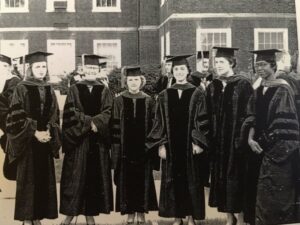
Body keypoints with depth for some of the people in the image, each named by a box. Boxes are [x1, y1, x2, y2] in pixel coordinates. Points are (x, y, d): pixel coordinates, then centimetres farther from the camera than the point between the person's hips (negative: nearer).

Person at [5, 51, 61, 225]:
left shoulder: (49, 90, 10)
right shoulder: (22, 89, -4)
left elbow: (55, 116, 11)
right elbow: (16, 117, -9)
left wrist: (49, 133, -7)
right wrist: (34, 133, -16)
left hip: (45, 143, 5)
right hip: (27, 143, -5)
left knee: (44, 180, 5)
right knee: (28, 180, -1)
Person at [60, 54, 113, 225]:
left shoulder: (104, 91, 8)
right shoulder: (74, 90, 5)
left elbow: (108, 113, -3)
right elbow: (70, 113, -6)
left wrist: (93, 122, -20)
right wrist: (89, 121, -16)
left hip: (98, 141, 1)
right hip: (77, 139, -1)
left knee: (95, 177, 3)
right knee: (75, 177, 0)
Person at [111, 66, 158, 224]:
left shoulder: (148, 101, 4)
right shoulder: (119, 100, 2)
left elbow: (153, 125, 4)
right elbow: (115, 126, 0)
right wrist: (116, 147, -6)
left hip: (143, 147, 0)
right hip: (125, 147, 0)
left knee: (143, 179, 4)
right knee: (126, 180, 3)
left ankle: (141, 212, 15)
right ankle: (130, 212, 14)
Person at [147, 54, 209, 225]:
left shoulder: (197, 94, 0)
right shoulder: (164, 96, 5)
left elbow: (202, 121, -3)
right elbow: (159, 122, 4)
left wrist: (198, 142, -12)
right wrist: (161, 144, -4)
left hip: (190, 145, -2)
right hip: (171, 145, 2)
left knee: (191, 181, 4)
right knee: (173, 181, 5)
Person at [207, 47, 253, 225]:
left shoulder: (242, 85, -6)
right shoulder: (212, 87, 9)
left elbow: (250, 114, -9)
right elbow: (209, 115, 10)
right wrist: (210, 139, 4)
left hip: (235, 141, -5)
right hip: (218, 142, 5)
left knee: (236, 182, -1)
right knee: (221, 181, 9)